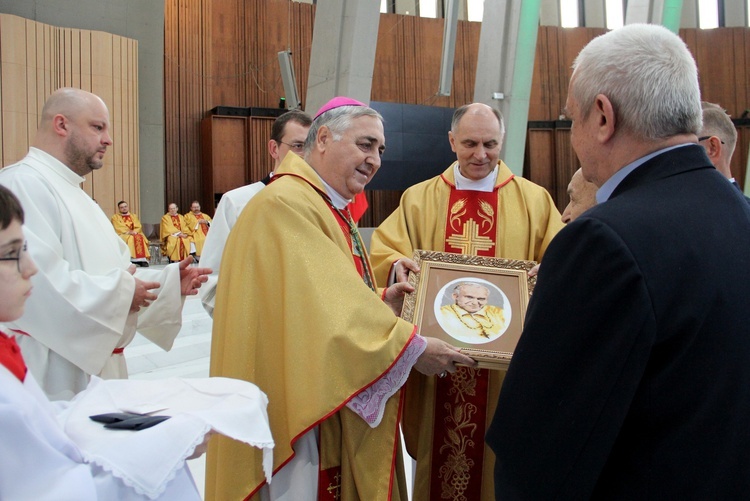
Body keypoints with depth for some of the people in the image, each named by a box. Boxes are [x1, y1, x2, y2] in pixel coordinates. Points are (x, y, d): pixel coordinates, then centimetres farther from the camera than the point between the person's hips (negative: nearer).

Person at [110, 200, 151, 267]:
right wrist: (128, 232, -17)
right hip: (122, 235, -2)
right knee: (130, 239, -36)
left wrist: (134, 232, -13)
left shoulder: (134, 216, 23)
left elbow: (138, 227, 9)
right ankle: (132, 259, -44)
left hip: (135, 234, 3)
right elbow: (118, 228, -2)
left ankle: (143, 259, -41)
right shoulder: (115, 217, 13)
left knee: (140, 238, -32)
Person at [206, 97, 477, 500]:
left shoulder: (330, 210, 14)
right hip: (300, 405, -9)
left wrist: (382, 302, -2)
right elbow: (323, 307, -25)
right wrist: (412, 347, -19)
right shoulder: (286, 204, -18)